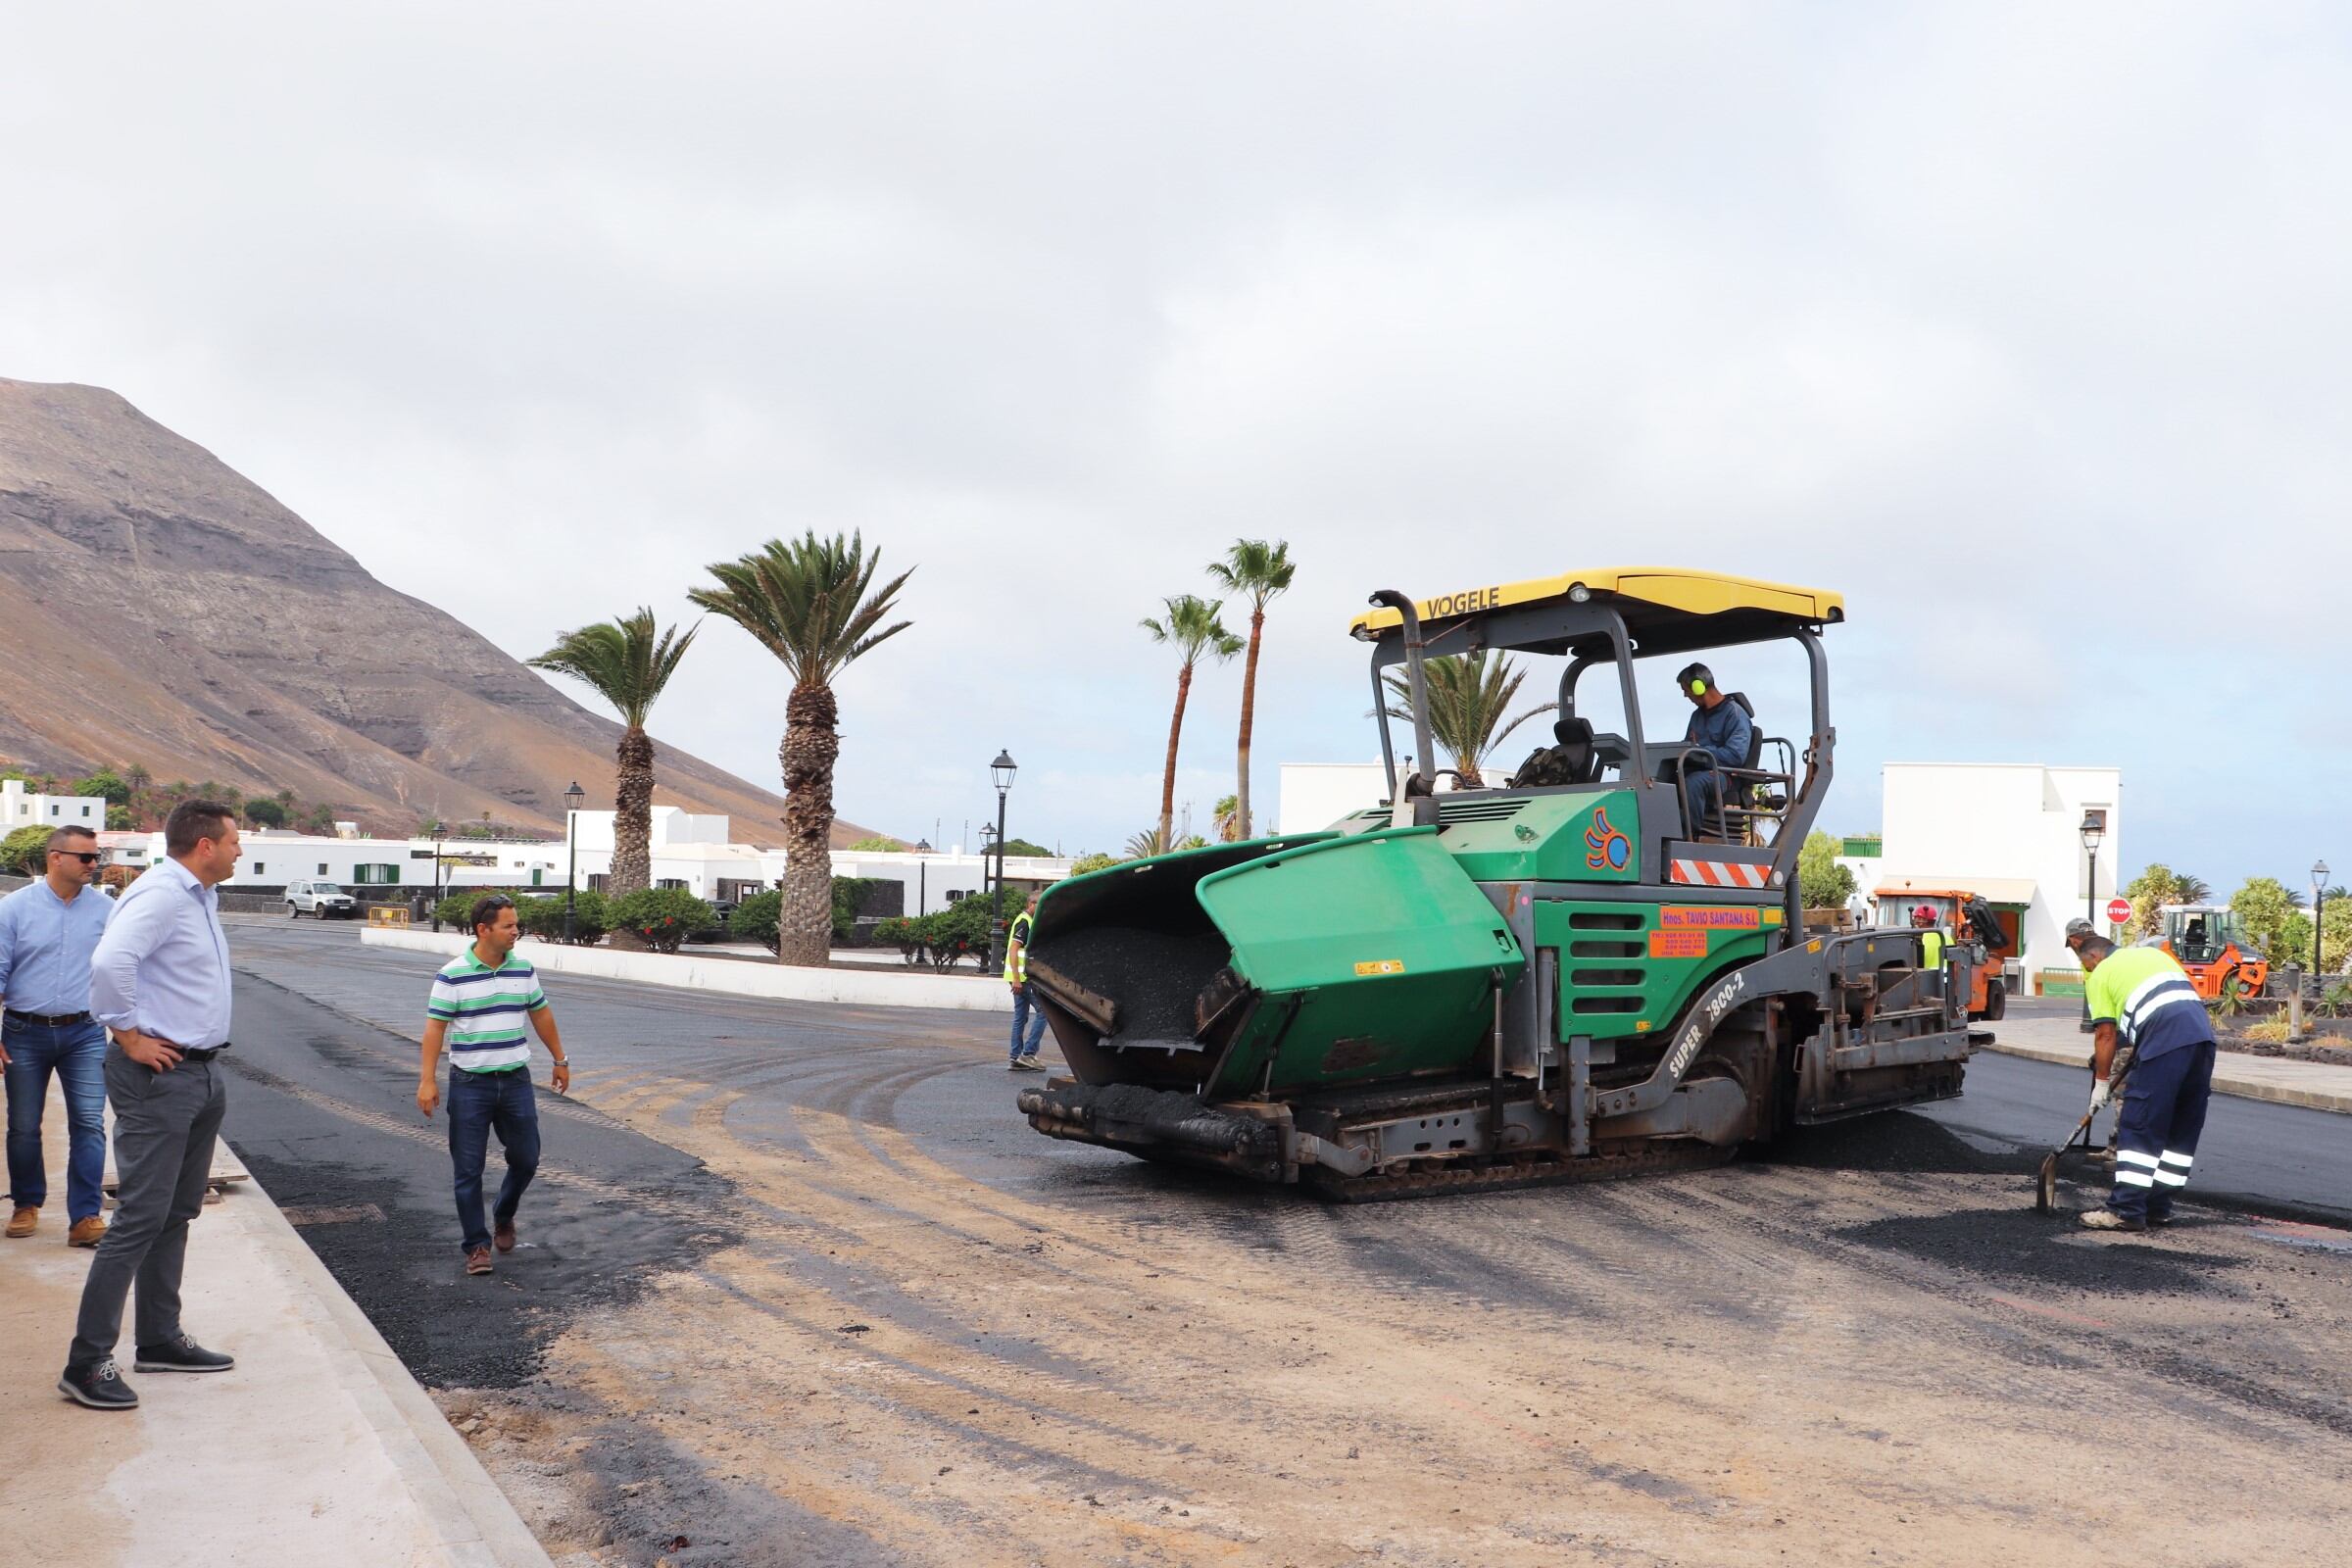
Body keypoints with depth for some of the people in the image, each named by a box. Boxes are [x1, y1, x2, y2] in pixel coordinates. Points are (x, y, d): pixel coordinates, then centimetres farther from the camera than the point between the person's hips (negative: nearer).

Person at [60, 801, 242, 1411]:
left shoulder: (200, 898, 13)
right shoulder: (159, 895, -17)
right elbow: (110, 961, -33)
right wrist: (130, 1036, -23)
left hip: (202, 1074, 10)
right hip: (159, 1079, -10)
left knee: (177, 1214, 16)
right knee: (140, 1219, -8)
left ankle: (160, 1340, 26)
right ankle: (87, 1363, -1)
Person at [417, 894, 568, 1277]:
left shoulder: (523, 970, 3)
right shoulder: (453, 975, -10)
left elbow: (541, 1015, 15)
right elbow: (435, 1027, -8)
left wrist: (560, 1060, 19)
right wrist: (427, 1080, -12)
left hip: (516, 1080, 4)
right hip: (470, 1084, -4)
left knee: (526, 1159, 9)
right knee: (469, 1169, 1)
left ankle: (504, 1217, 35)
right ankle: (477, 1245, 12)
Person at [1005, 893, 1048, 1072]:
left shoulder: (1027, 921, 19)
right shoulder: (1025, 922, -13)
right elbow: (1014, 950, -21)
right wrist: (1016, 978, -25)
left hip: (1020, 978, 10)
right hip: (1023, 977, -10)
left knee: (1020, 1018, 10)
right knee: (1043, 1011, -7)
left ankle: (1016, 1059, 11)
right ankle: (1028, 1054, -9)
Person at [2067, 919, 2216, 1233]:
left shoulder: (2101, 974, 11)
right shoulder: (2154, 953, 30)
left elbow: (2105, 1033, 6)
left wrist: (2101, 1082, 16)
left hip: (2165, 1043, -7)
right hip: (2203, 1035, 7)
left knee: (2138, 1126, -2)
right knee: (2183, 1128, 14)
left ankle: (2126, 1210, -3)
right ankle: (2158, 1206, 20)